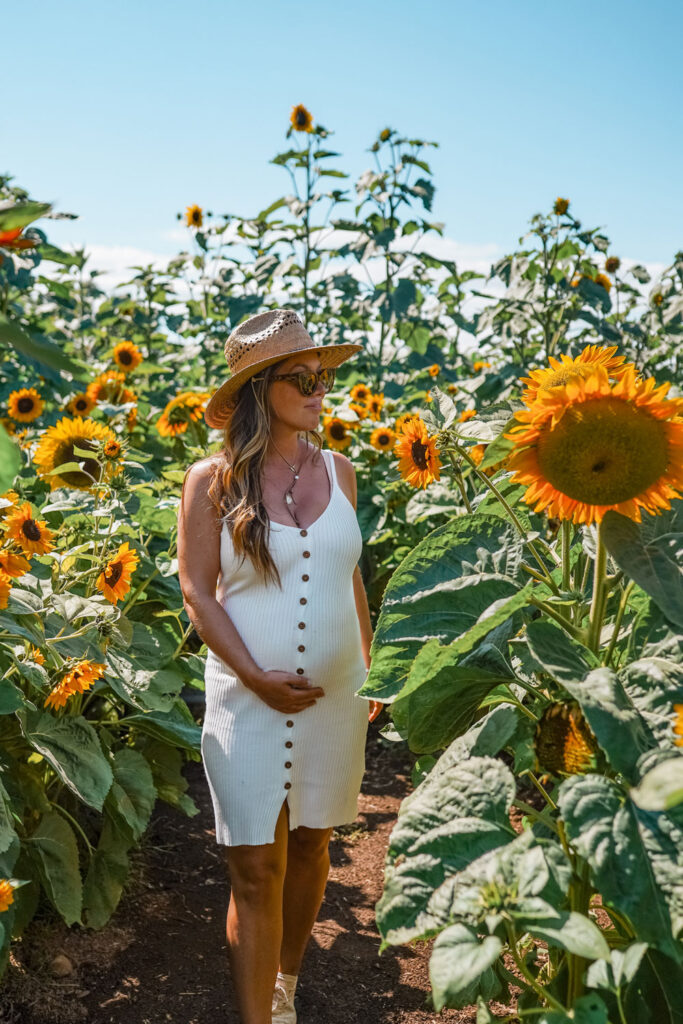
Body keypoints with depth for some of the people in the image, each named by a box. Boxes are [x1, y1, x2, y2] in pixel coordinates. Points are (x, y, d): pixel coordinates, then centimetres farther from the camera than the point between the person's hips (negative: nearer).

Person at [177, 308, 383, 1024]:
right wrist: (257, 677, -14)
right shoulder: (212, 480, -7)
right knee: (256, 872, -1)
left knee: (311, 849, 17)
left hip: (334, 697, 4)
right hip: (248, 700, -4)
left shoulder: (338, 470, 4)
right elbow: (197, 593, -7)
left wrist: (368, 670, 15)